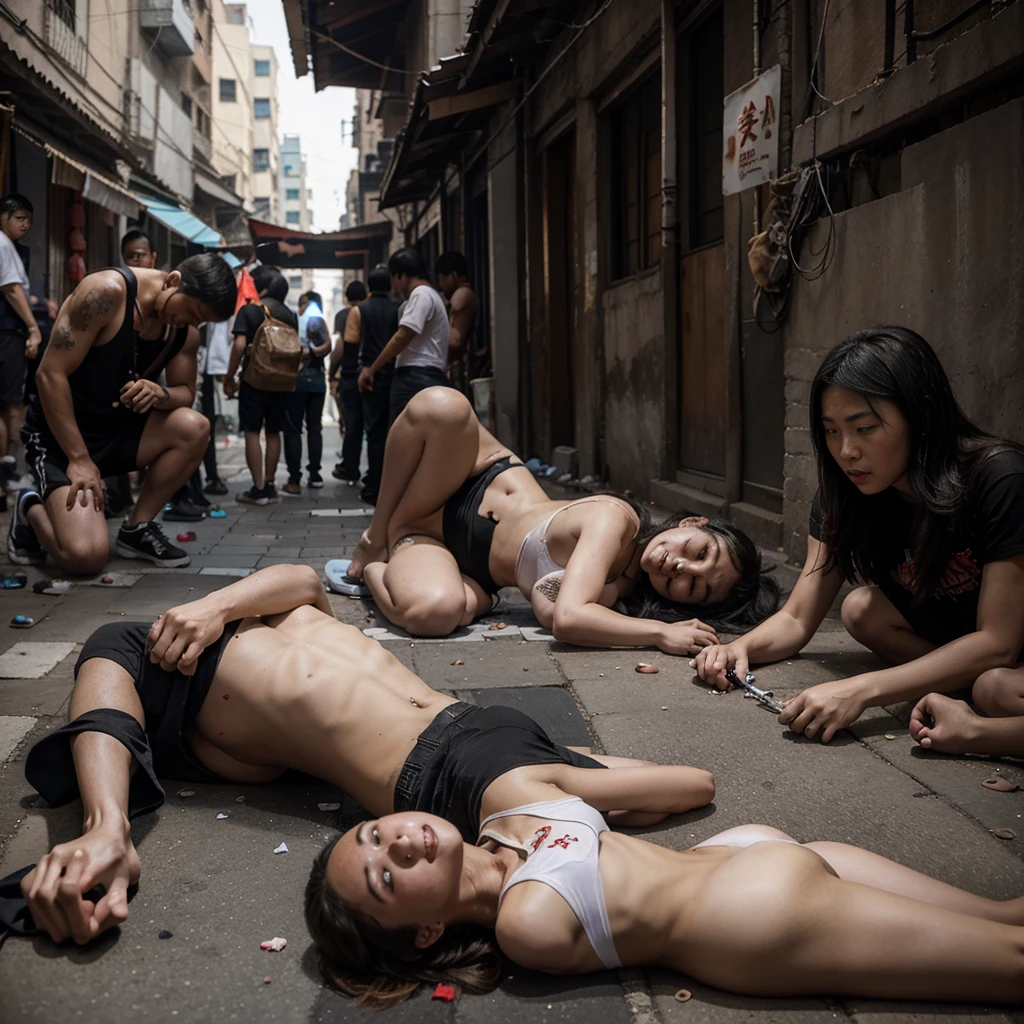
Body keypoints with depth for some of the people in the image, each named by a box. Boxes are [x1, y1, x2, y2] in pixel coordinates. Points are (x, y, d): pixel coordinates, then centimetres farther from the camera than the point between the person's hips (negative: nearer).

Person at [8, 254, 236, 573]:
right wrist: (80, 460, -25)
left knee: (194, 428, -20)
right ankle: (32, 509, 10)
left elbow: (185, 391, 6)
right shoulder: (108, 292, -23)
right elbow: (51, 374, -23)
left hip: (119, 430, 7)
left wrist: (159, 393, -21)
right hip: (60, 434, -7)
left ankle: (136, 529, 0)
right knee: (85, 555, -26)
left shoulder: (185, 331, -2)